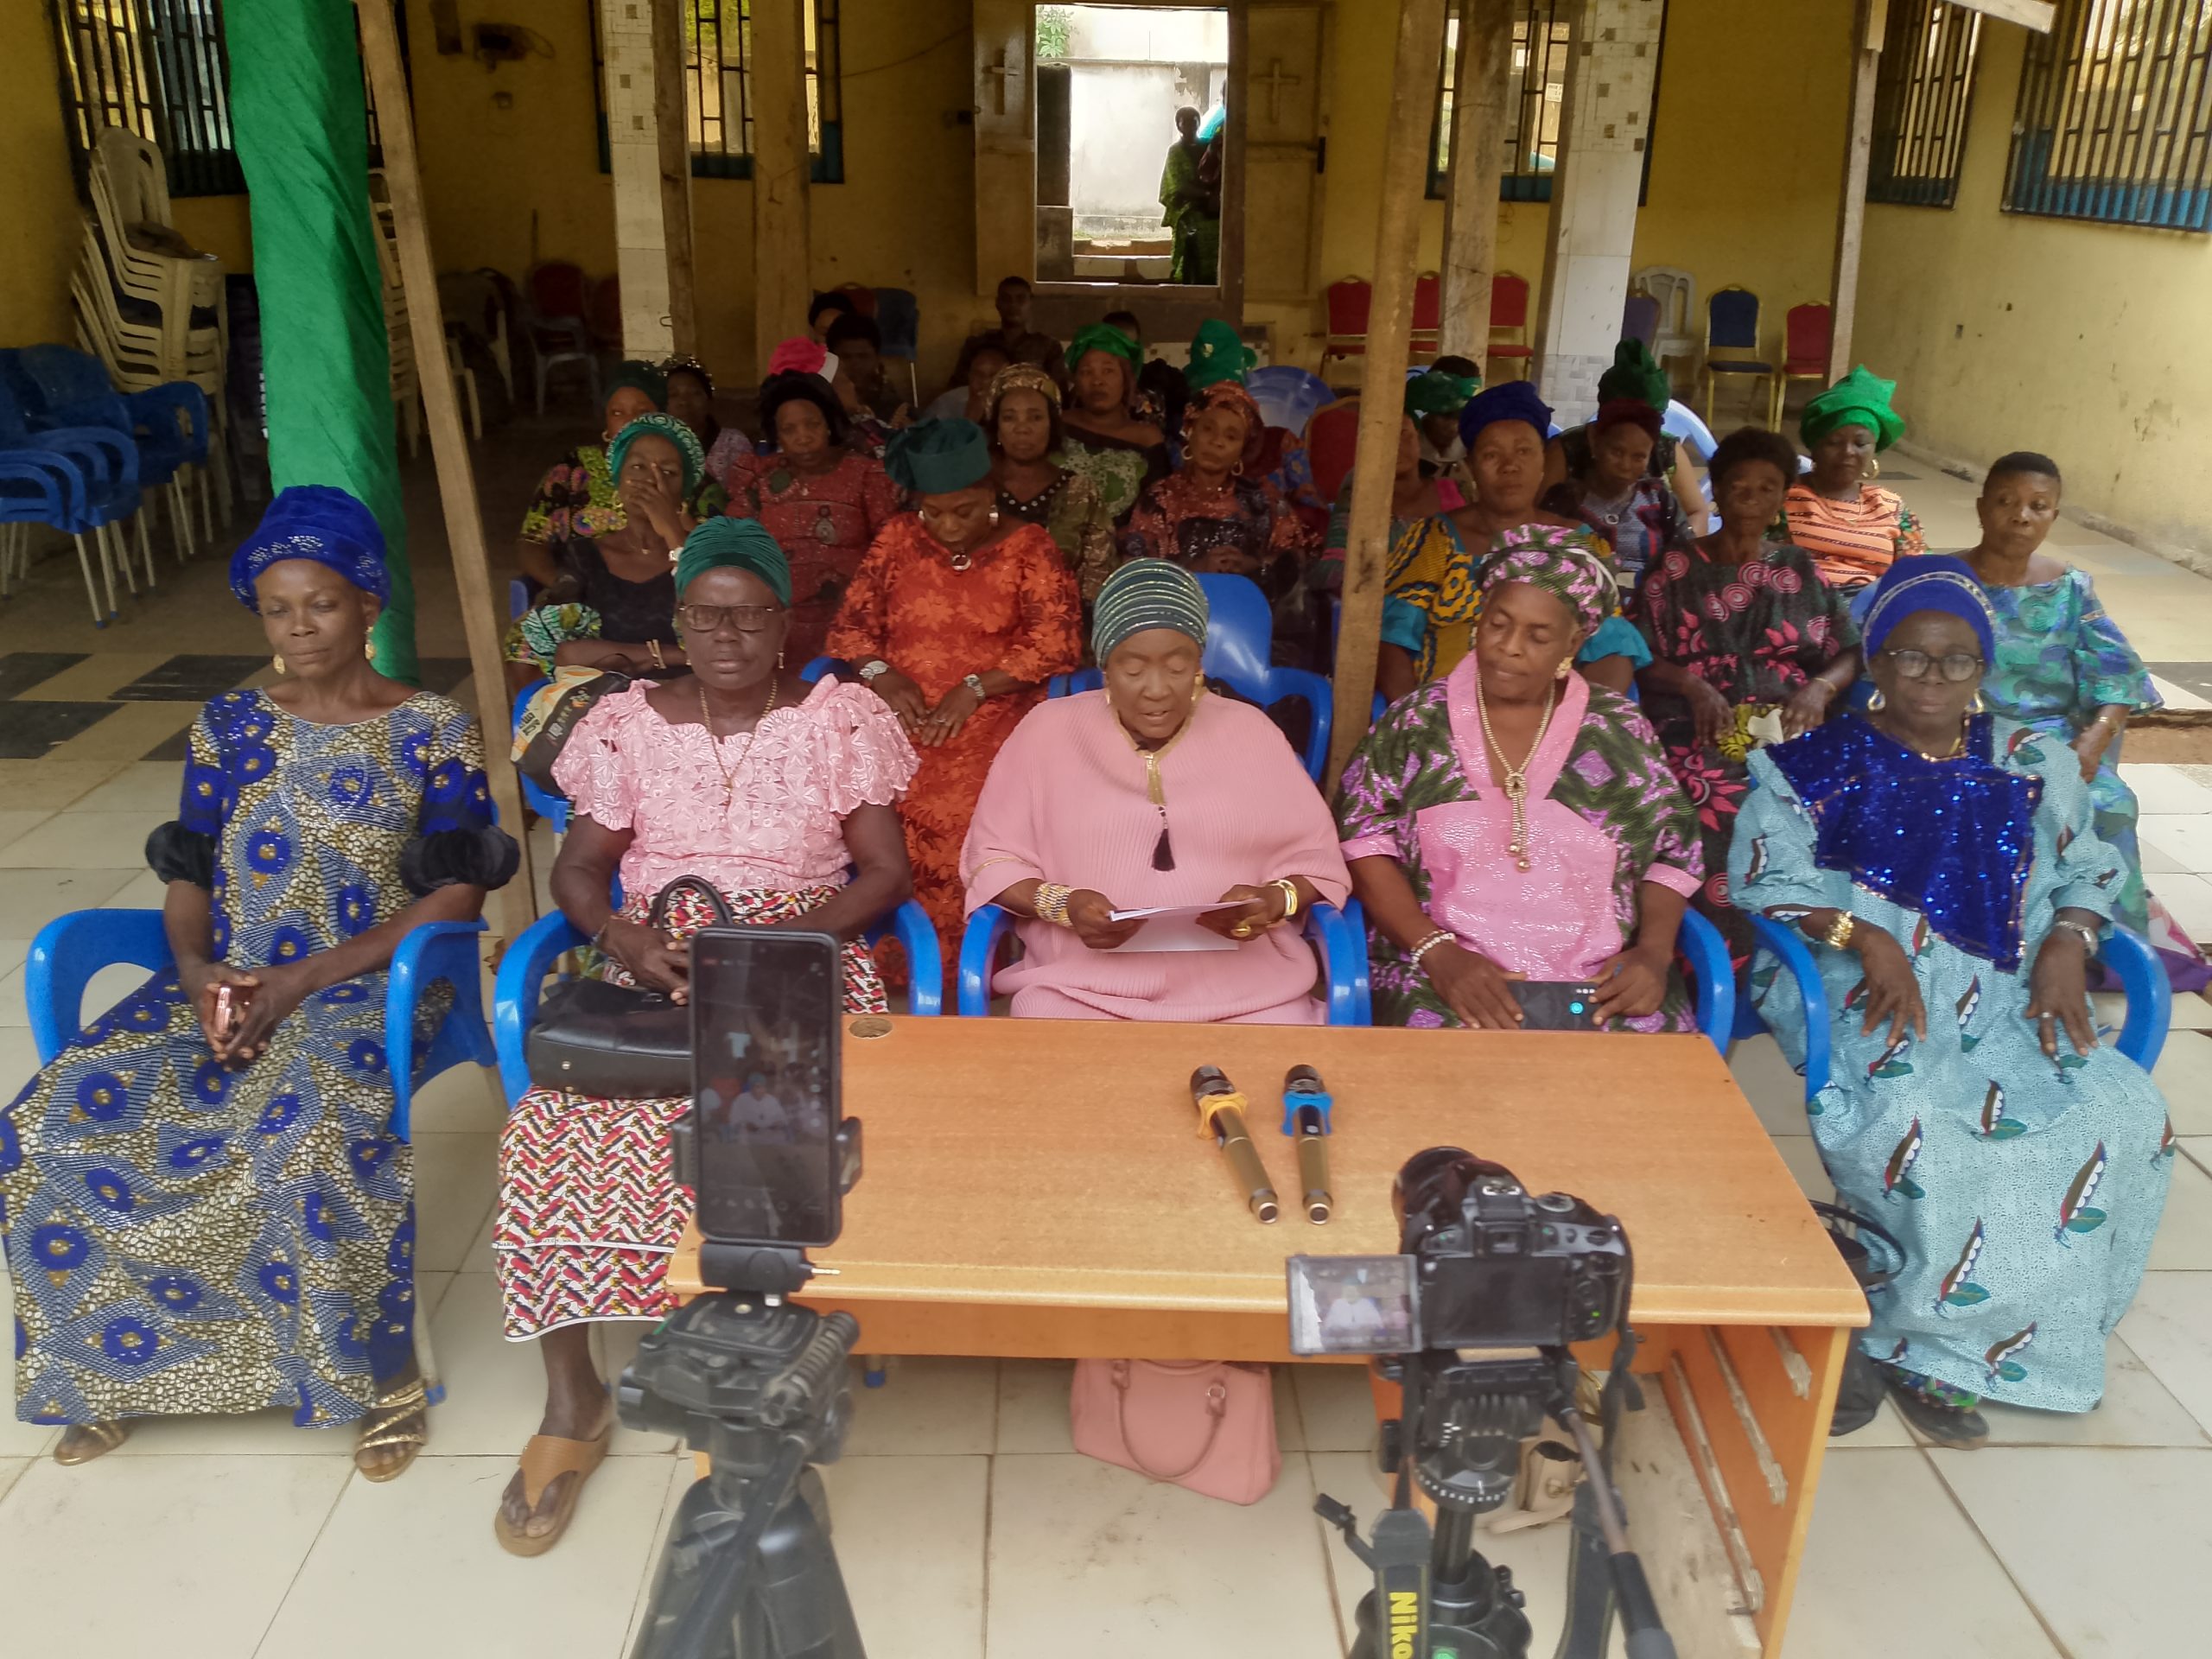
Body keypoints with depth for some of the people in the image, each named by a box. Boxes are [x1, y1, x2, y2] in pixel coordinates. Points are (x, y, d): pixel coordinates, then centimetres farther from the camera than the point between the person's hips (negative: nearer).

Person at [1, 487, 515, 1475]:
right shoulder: (229, 726, 12)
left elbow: (456, 893, -8)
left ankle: (378, 1371, -15)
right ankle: (113, 1366, 4)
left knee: (310, 1139, -37)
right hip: (222, 982, 5)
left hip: (366, 982, -4)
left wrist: (309, 979, -16)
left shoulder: (433, 732, -1)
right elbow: (188, 873, 12)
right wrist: (196, 968, -11)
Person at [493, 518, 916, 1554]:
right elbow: (579, 870, 8)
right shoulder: (627, 724, 7)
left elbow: (885, 872, -1)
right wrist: (627, 939, -13)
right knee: (550, 1136, -23)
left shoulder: (840, 719, 1)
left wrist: (785, 938, -16)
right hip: (653, 972, 2)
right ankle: (572, 1403, -5)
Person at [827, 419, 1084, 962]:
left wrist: (975, 688, -14)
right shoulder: (897, 539, 15)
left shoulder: (1028, 547, 6)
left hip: (993, 714, -3)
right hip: (899, 712, 3)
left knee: (953, 811, -29)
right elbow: (851, 625, 14)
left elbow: (1057, 643, -3)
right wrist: (880, 673, -8)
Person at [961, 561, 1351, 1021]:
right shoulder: (1049, 730, 6)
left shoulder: (1250, 732, 10)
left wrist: (1274, 900, -10)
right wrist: (1061, 904, -12)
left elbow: (1315, 859, 12)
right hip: (1083, 990, -1)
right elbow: (993, 857, 8)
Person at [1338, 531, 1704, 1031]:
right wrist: (1438, 951, -14)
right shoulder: (1418, 721, 6)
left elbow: (1672, 853, 14)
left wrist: (1653, 953, -5)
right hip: (1441, 975, -2)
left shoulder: (1618, 730, 9)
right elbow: (1364, 842, 0)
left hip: (1600, 987, 3)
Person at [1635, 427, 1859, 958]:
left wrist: (1821, 687, -9)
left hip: (1790, 735, 2)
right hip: (1699, 735, -2)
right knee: (1722, 819, -33)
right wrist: (1692, 685, -15)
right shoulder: (1676, 569, 13)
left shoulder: (1801, 570, 20)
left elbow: (1850, 653, 14)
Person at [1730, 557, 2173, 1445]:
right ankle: (1881, 1333, -10)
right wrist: (1866, 938, -17)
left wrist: (2068, 941, -3)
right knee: (1916, 1127, -34)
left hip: (2008, 1001, 4)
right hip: (1870, 999, -4)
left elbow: (2088, 871, 18)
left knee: (2125, 1115, -21)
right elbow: (1764, 875, -3)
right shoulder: (1821, 762, 5)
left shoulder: (2033, 764, 17)